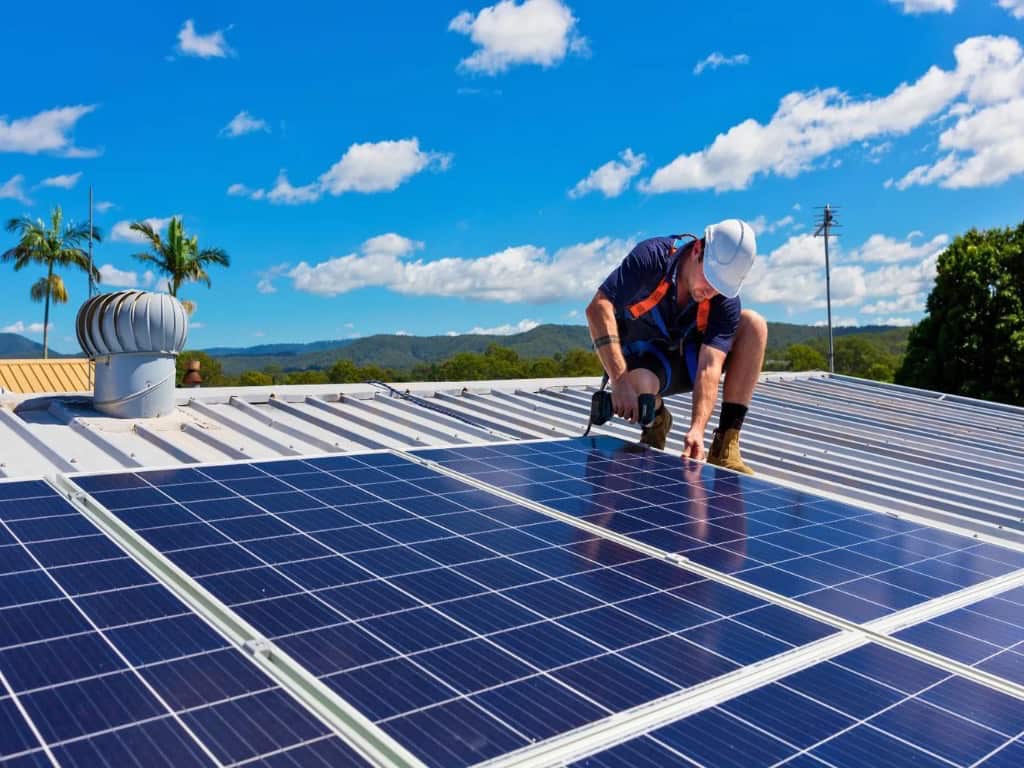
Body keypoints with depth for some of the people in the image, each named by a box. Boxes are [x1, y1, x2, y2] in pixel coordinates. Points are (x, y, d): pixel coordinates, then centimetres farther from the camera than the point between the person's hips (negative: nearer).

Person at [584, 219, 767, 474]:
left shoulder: (726, 301, -20)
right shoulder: (653, 257, -27)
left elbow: (709, 367, -28)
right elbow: (598, 307, -33)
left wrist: (697, 428, -44)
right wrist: (620, 381, -42)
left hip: (687, 361, 4)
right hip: (642, 360, -3)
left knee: (753, 324, -20)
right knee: (638, 383, -41)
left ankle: (724, 448, -20)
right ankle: (656, 422, 0)